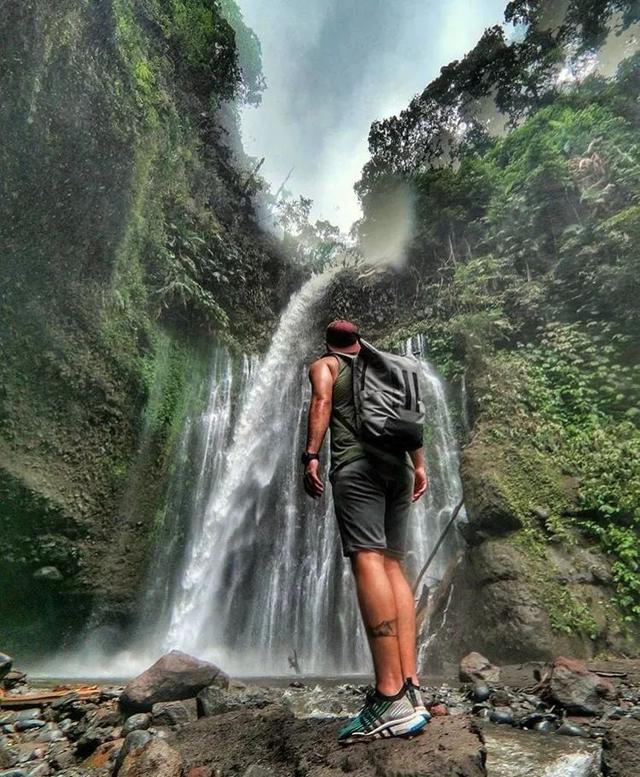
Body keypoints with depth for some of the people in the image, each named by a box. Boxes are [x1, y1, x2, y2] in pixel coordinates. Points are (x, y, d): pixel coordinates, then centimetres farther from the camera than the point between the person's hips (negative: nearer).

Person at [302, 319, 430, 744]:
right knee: (392, 565, 3)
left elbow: (322, 401, -5)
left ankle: (391, 698, -21)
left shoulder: (324, 364, 16)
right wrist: (419, 464, 16)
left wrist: (311, 455, -14)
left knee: (367, 560, -15)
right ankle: (411, 688, -3)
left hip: (357, 465, -5)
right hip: (398, 465, 6)